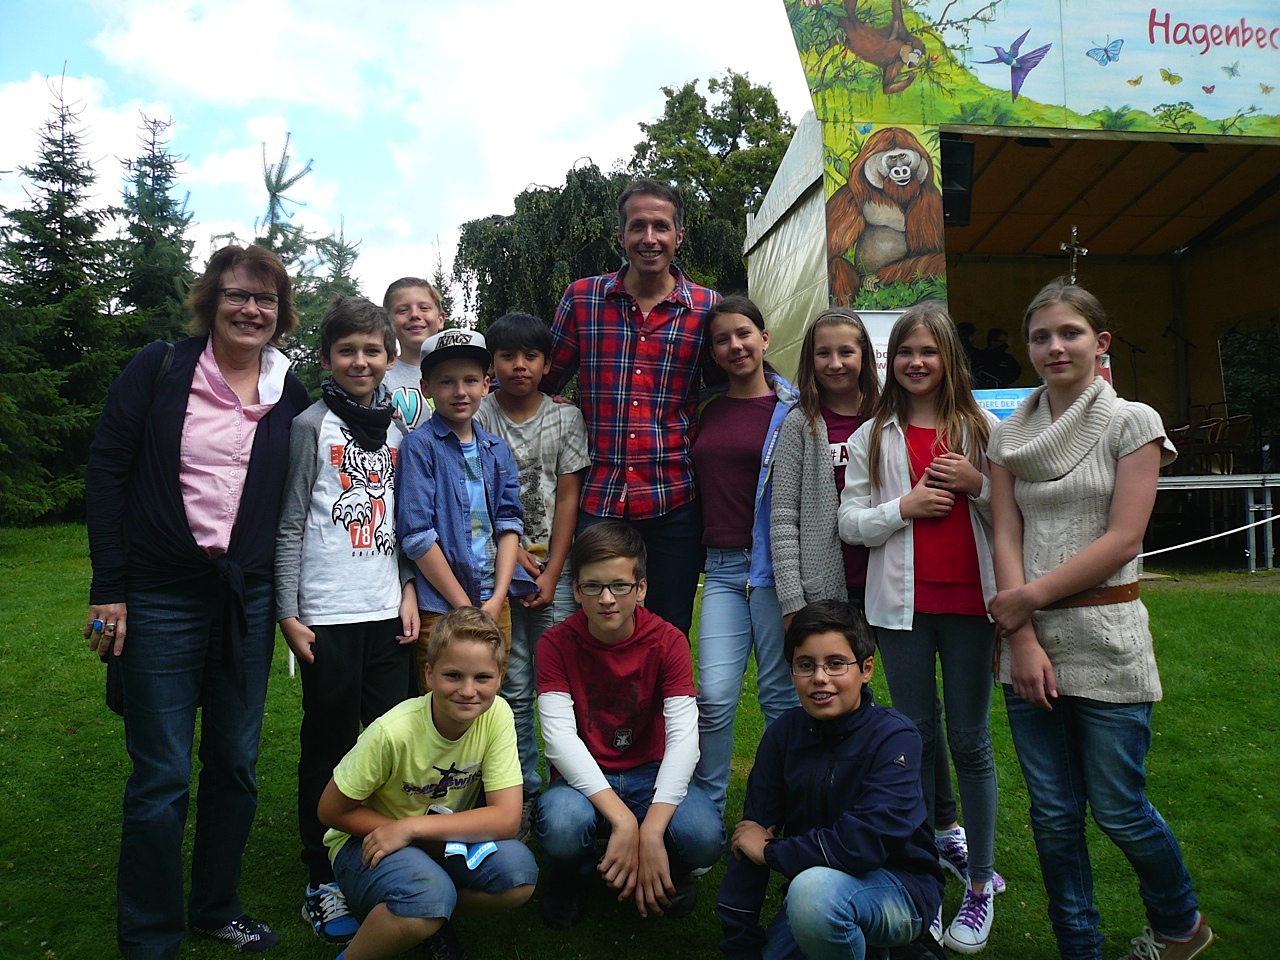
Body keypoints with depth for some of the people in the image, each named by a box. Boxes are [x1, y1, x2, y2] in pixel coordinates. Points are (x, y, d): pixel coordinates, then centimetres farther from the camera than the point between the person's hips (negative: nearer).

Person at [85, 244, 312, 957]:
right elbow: (107, 474, -4)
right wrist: (109, 589, -8)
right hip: (161, 597, -3)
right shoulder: (158, 370, -3)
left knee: (237, 765, 13)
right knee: (162, 777, 2)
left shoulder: (290, 395, 5)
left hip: (248, 599, 3)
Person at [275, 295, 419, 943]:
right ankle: (323, 882, 18)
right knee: (329, 747, 4)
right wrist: (289, 614, -8)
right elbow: (290, 526, -4)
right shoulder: (312, 425, -2)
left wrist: (408, 592, 7)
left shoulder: (397, 429, 12)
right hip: (328, 617, -4)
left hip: (388, 611, 4)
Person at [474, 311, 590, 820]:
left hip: (554, 565, 1)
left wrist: (551, 573, -4)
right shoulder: (478, 416, 3)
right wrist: (513, 549, -9)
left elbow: (568, 498, 2)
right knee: (514, 687, 0)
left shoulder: (566, 418, 5)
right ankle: (522, 791, 11)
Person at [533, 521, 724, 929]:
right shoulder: (556, 644, -10)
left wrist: (650, 832, -32)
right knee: (562, 827, -35)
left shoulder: (668, 641, -10)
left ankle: (670, 872, 10)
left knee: (704, 836, -30)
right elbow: (560, 737, -20)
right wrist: (622, 819, -32)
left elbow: (683, 737, -19)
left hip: (649, 773, 1)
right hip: (582, 777, 0)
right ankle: (570, 877, 5)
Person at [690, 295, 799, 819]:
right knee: (714, 695, -3)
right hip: (721, 565, 3)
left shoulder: (792, 408, -1)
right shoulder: (706, 408, 13)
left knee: (781, 695, 5)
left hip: (775, 564, -3)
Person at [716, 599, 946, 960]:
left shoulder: (894, 737, -20)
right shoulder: (785, 732, -5)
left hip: (900, 888, -6)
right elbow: (749, 836, -6)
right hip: (815, 882, 6)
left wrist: (771, 850, -17)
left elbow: (864, 843, -30)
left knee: (814, 886, -34)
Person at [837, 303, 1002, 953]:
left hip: (969, 600, 0)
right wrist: (904, 506, -11)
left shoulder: (981, 429, 5)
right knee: (915, 736, 9)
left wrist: (976, 485, -11)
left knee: (969, 741, 7)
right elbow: (849, 523, 4)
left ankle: (980, 884, 21)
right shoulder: (873, 436, 7)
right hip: (903, 603, 1)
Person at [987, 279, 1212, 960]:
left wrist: (1029, 598, -11)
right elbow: (1005, 538, 1)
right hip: (1029, 639, 4)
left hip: (1104, 639, -3)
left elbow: (1122, 540, -10)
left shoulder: (1133, 423, -2)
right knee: (1053, 814, 9)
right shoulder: (1010, 436, 8)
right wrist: (1023, 641, -8)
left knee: (1118, 809, 5)